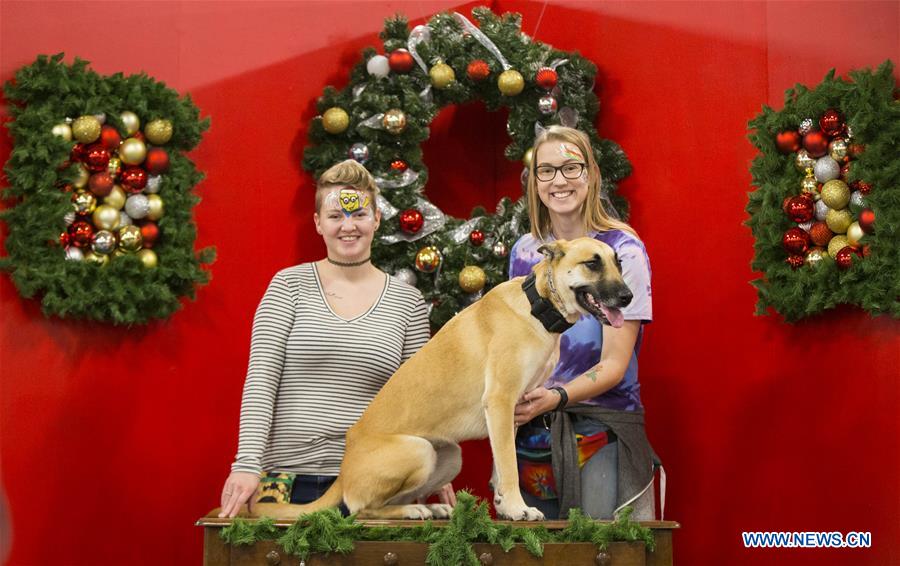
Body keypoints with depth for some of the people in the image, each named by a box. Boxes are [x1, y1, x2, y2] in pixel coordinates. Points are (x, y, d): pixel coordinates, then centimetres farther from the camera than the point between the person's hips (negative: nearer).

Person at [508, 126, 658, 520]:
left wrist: (556, 397, -26)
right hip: (530, 429, 4)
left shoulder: (622, 250, -6)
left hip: (602, 430, -4)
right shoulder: (524, 252, 10)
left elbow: (614, 365, -10)